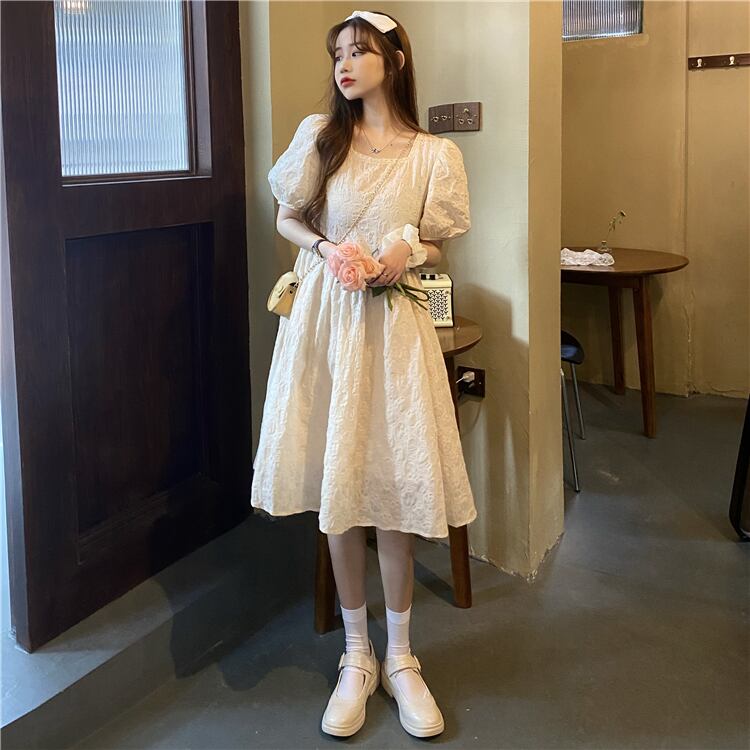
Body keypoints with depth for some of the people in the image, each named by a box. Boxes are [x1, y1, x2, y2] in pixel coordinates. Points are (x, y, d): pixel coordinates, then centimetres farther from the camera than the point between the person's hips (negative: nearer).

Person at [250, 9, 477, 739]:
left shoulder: (434, 154, 2)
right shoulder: (318, 135, 4)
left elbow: (436, 248, 9)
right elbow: (287, 219, 12)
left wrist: (409, 253, -13)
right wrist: (324, 248, -8)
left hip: (393, 324, -1)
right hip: (325, 316, 1)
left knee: (394, 485, 1)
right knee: (336, 487, 5)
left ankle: (400, 658, 20)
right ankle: (356, 657, 21)